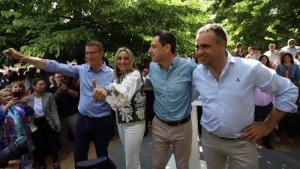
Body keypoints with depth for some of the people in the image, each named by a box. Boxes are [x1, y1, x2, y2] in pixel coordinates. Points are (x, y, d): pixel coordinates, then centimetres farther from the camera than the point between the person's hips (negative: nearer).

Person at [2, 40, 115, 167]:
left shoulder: (111, 73, -11)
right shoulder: (81, 69, -1)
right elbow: (54, 66, -4)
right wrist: (21, 57, -7)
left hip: (101, 122, -3)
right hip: (82, 120, 4)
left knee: (102, 157, 15)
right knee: (79, 157, 17)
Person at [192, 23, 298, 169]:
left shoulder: (251, 68, -16)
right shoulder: (197, 73, -6)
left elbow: (288, 91, -4)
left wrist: (268, 125, -5)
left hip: (242, 142, -2)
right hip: (209, 139, 3)